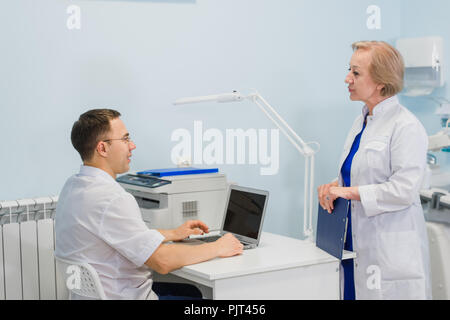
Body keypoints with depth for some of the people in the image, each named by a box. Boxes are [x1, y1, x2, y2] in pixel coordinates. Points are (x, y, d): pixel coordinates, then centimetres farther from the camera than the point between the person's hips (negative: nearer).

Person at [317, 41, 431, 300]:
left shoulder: (406, 126, -13)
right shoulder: (361, 122, 14)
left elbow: (404, 189, -20)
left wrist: (349, 191, -16)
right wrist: (334, 186, 5)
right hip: (357, 245, 8)